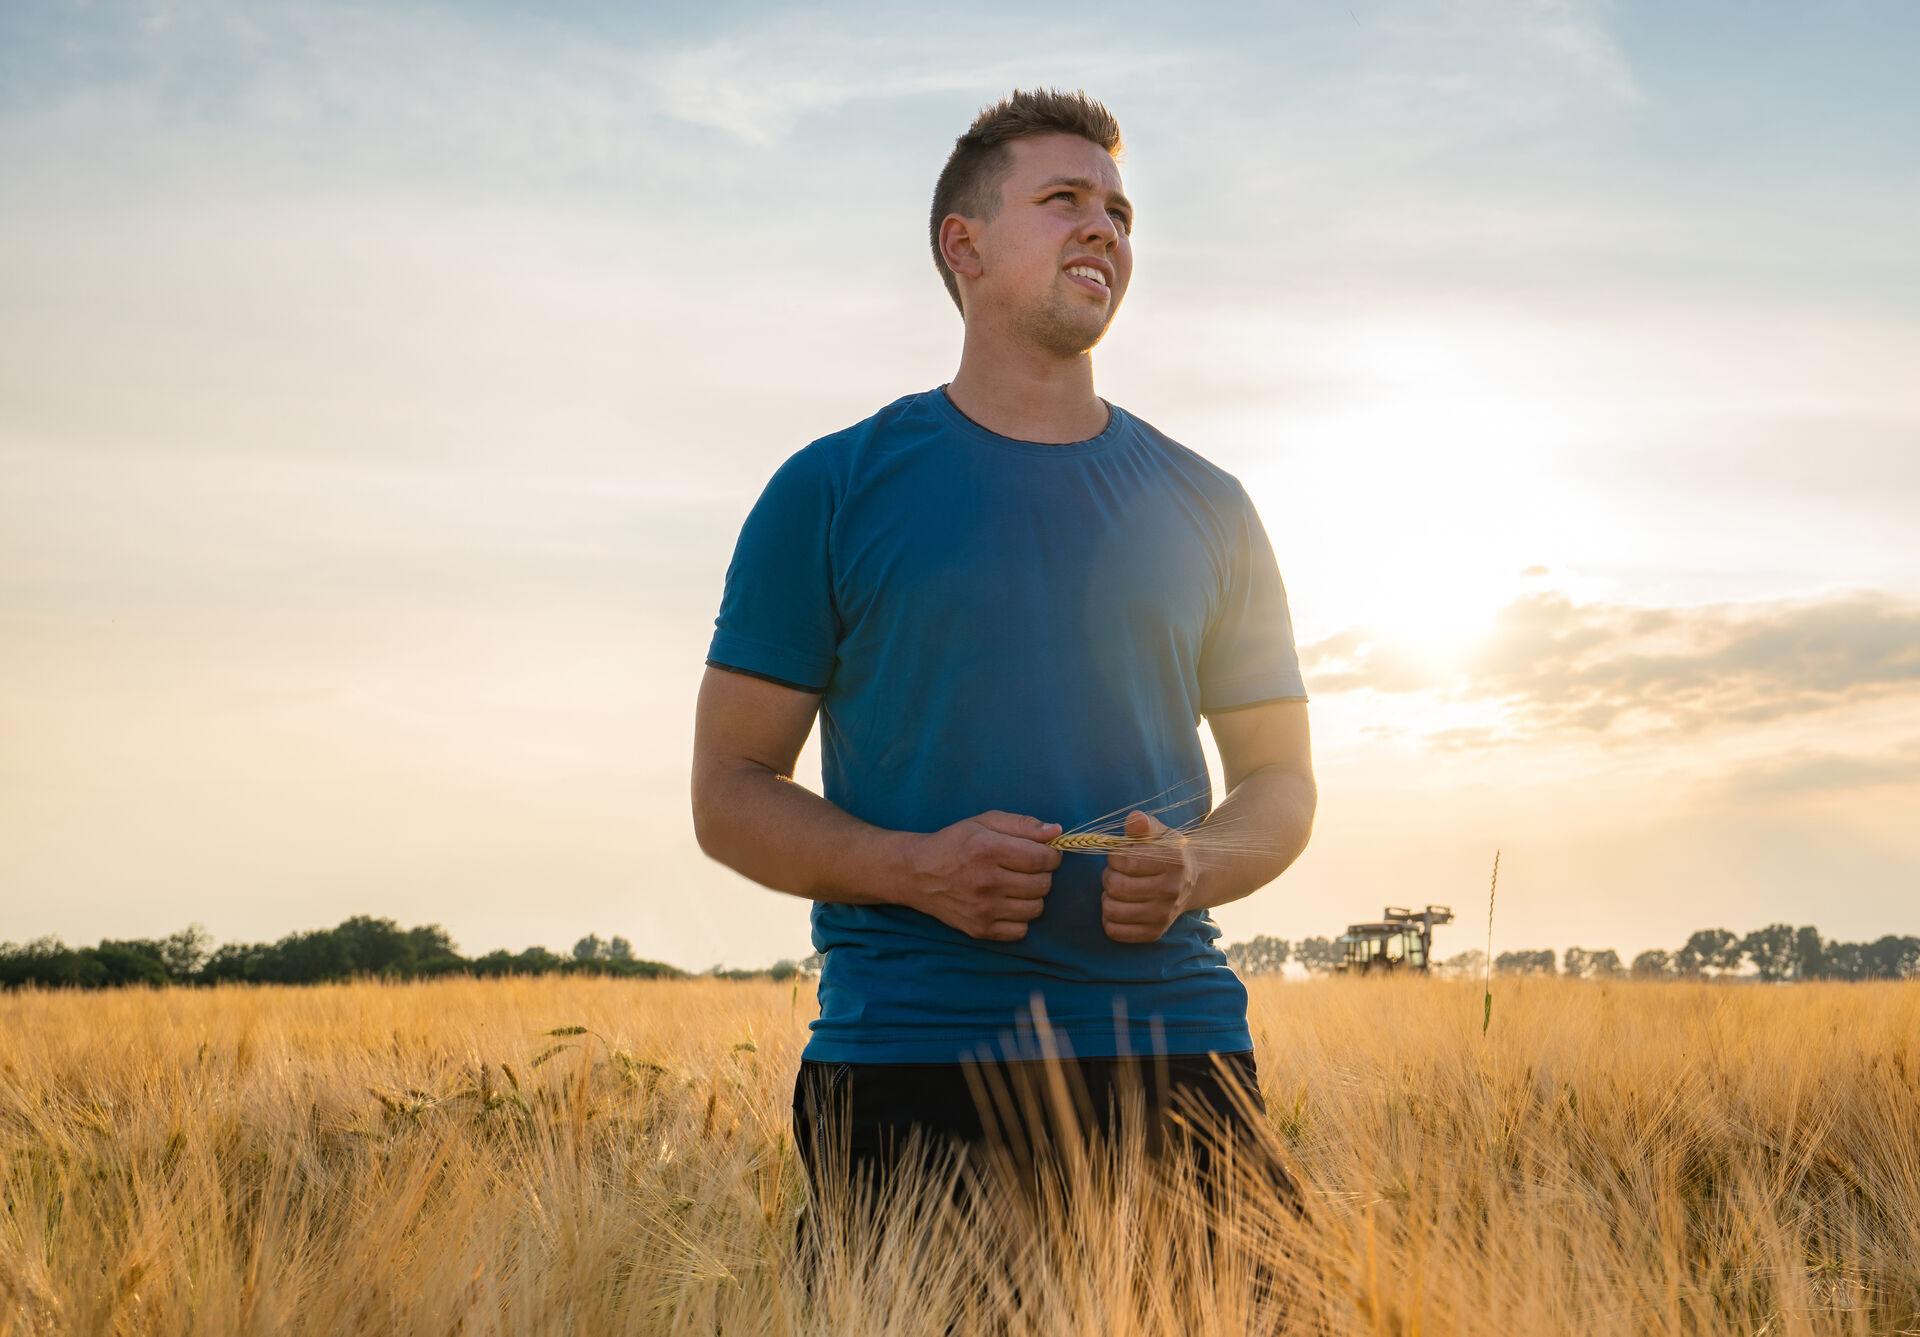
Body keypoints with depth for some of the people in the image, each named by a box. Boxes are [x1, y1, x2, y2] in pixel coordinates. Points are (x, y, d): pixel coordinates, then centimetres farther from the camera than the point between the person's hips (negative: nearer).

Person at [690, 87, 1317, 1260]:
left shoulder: (1204, 507, 12)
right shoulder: (832, 492, 3)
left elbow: (1280, 779, 17)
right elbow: (730, 791, 4)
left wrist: (1195, 870, -6)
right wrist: (917, 868, -14)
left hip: (1171, 1044, 2)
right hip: (907, 1060, -2)